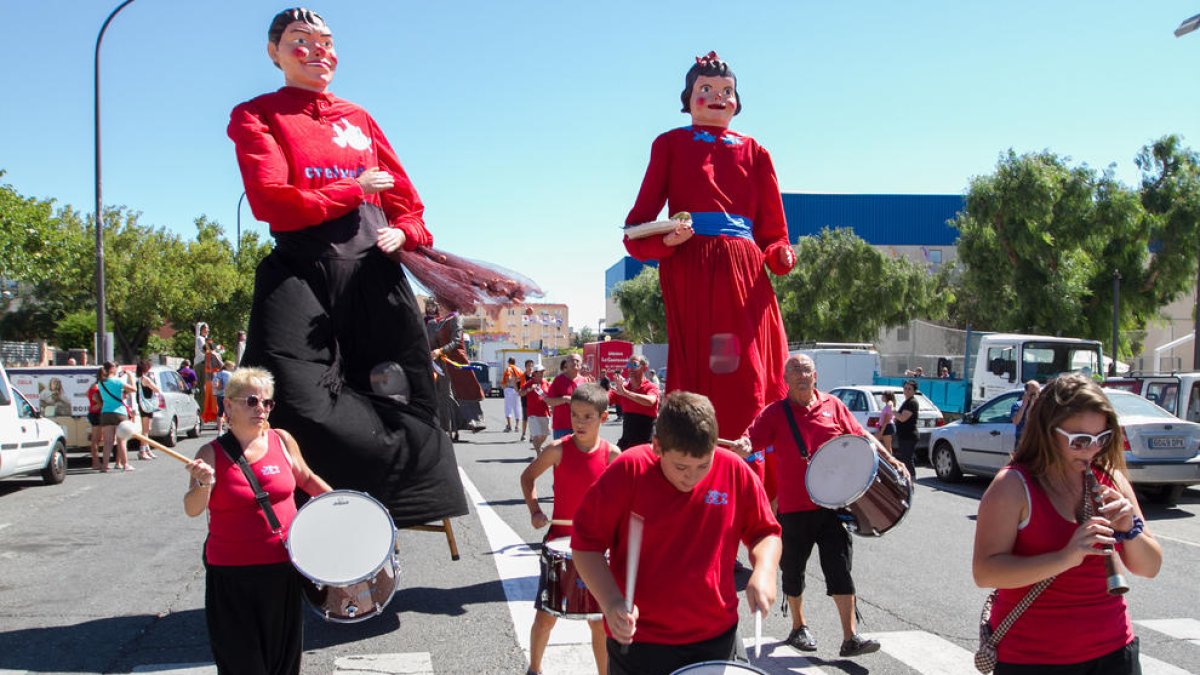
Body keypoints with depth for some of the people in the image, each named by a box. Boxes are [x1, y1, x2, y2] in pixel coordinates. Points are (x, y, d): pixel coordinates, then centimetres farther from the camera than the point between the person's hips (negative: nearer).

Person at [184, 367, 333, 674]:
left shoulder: (282, 441, 1)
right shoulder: (212, 454, -4)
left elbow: (307, 479, 18)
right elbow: (192, 510, -11)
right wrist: (204, 484, -29)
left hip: (282, 568, 2)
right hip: (231, 572, -2)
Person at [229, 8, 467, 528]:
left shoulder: (359, 119, 22)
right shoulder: (257, 116, 9)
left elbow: (405, 197, 20)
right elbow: (272, 201, -8)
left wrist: (405, 231, -3)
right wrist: (354, 189, -4)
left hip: (373, 270, 4)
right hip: (301, 271, -4)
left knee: (393, 398, 3)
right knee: (296, 400, -18)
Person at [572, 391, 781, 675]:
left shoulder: (734, 471, -7)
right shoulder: (627, 471, -14)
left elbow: (765, 533, 7)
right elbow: (585, 543, -8)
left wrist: (764, 571, -13)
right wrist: (611, 602, -21)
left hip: (717, 639, 2)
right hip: (638, 643, -2)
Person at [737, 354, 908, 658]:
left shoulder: (833, 405, 6)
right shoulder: (775, 413, -1)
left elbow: (861, 436, 11)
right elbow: (751, 440, -12)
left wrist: (889, 458, 1)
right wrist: (741, 447, -35)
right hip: (793, 508, -1)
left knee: (841, 570, 0)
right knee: (794, 571, 13)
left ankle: (850, 638, 5)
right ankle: (799, 628, 32)